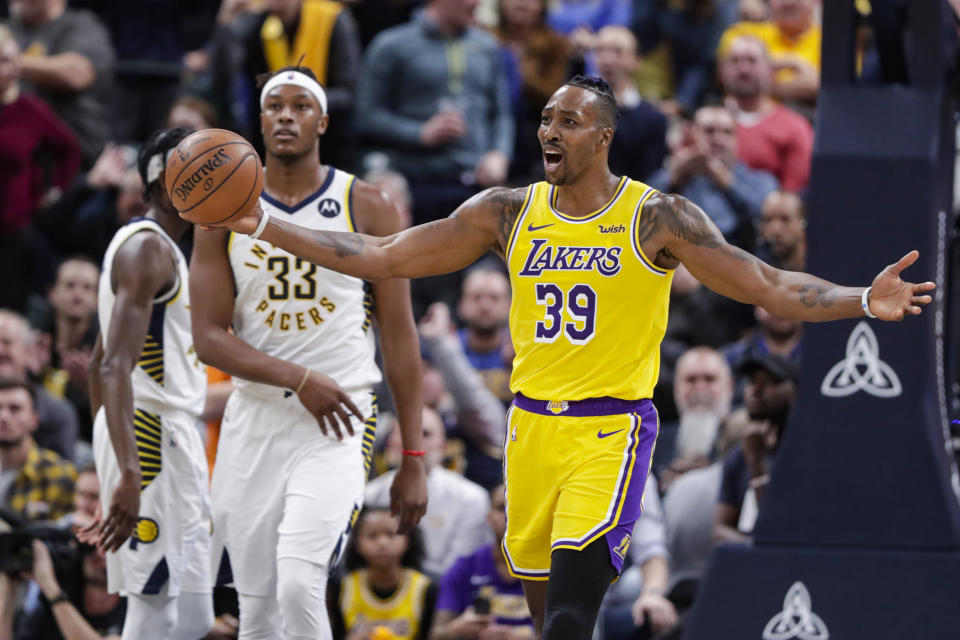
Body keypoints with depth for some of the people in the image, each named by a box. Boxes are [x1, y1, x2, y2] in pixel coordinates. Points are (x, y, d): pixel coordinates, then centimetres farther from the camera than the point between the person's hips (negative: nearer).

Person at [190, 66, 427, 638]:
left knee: (299, 585, -23)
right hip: (253, 421, 3)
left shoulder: (367, 209, 1)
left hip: (338, 424, -3)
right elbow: (209, 337, -1)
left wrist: (414, 460, -2)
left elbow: (400, 337, 2)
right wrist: (300, 380, -17)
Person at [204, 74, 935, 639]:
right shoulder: (508, 213, 4)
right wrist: (265, 226, 1)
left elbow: (770, 286, -8)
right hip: (532, 423, 5)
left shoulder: (657, 218, -6)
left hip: (611, 428, -5)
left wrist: (863, 301, -24)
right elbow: (384, 257, 6)